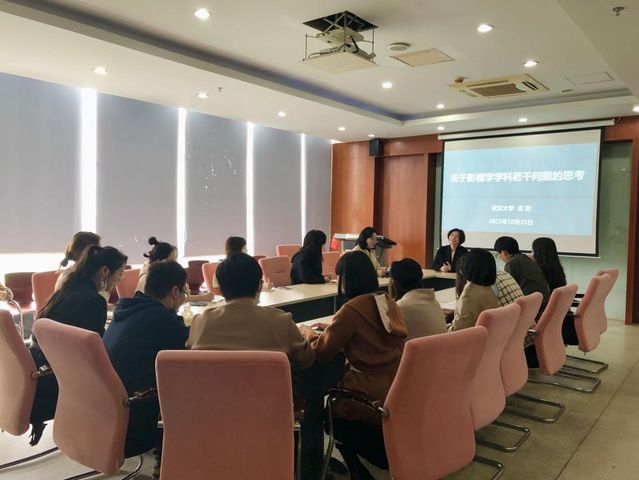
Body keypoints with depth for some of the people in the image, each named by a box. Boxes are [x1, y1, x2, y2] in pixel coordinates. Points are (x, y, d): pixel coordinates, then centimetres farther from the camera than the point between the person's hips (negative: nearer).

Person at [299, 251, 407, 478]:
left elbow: (321, 351, -8)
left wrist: (306, 331, 10)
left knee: (330, 414, 22)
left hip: (373, 399, -7)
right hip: (399, 393, 7)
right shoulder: (389, 303, 4)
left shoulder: (352, 309, -18)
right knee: (337, 397, 28)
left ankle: (388, 457, 12)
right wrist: (334, 328, 21)